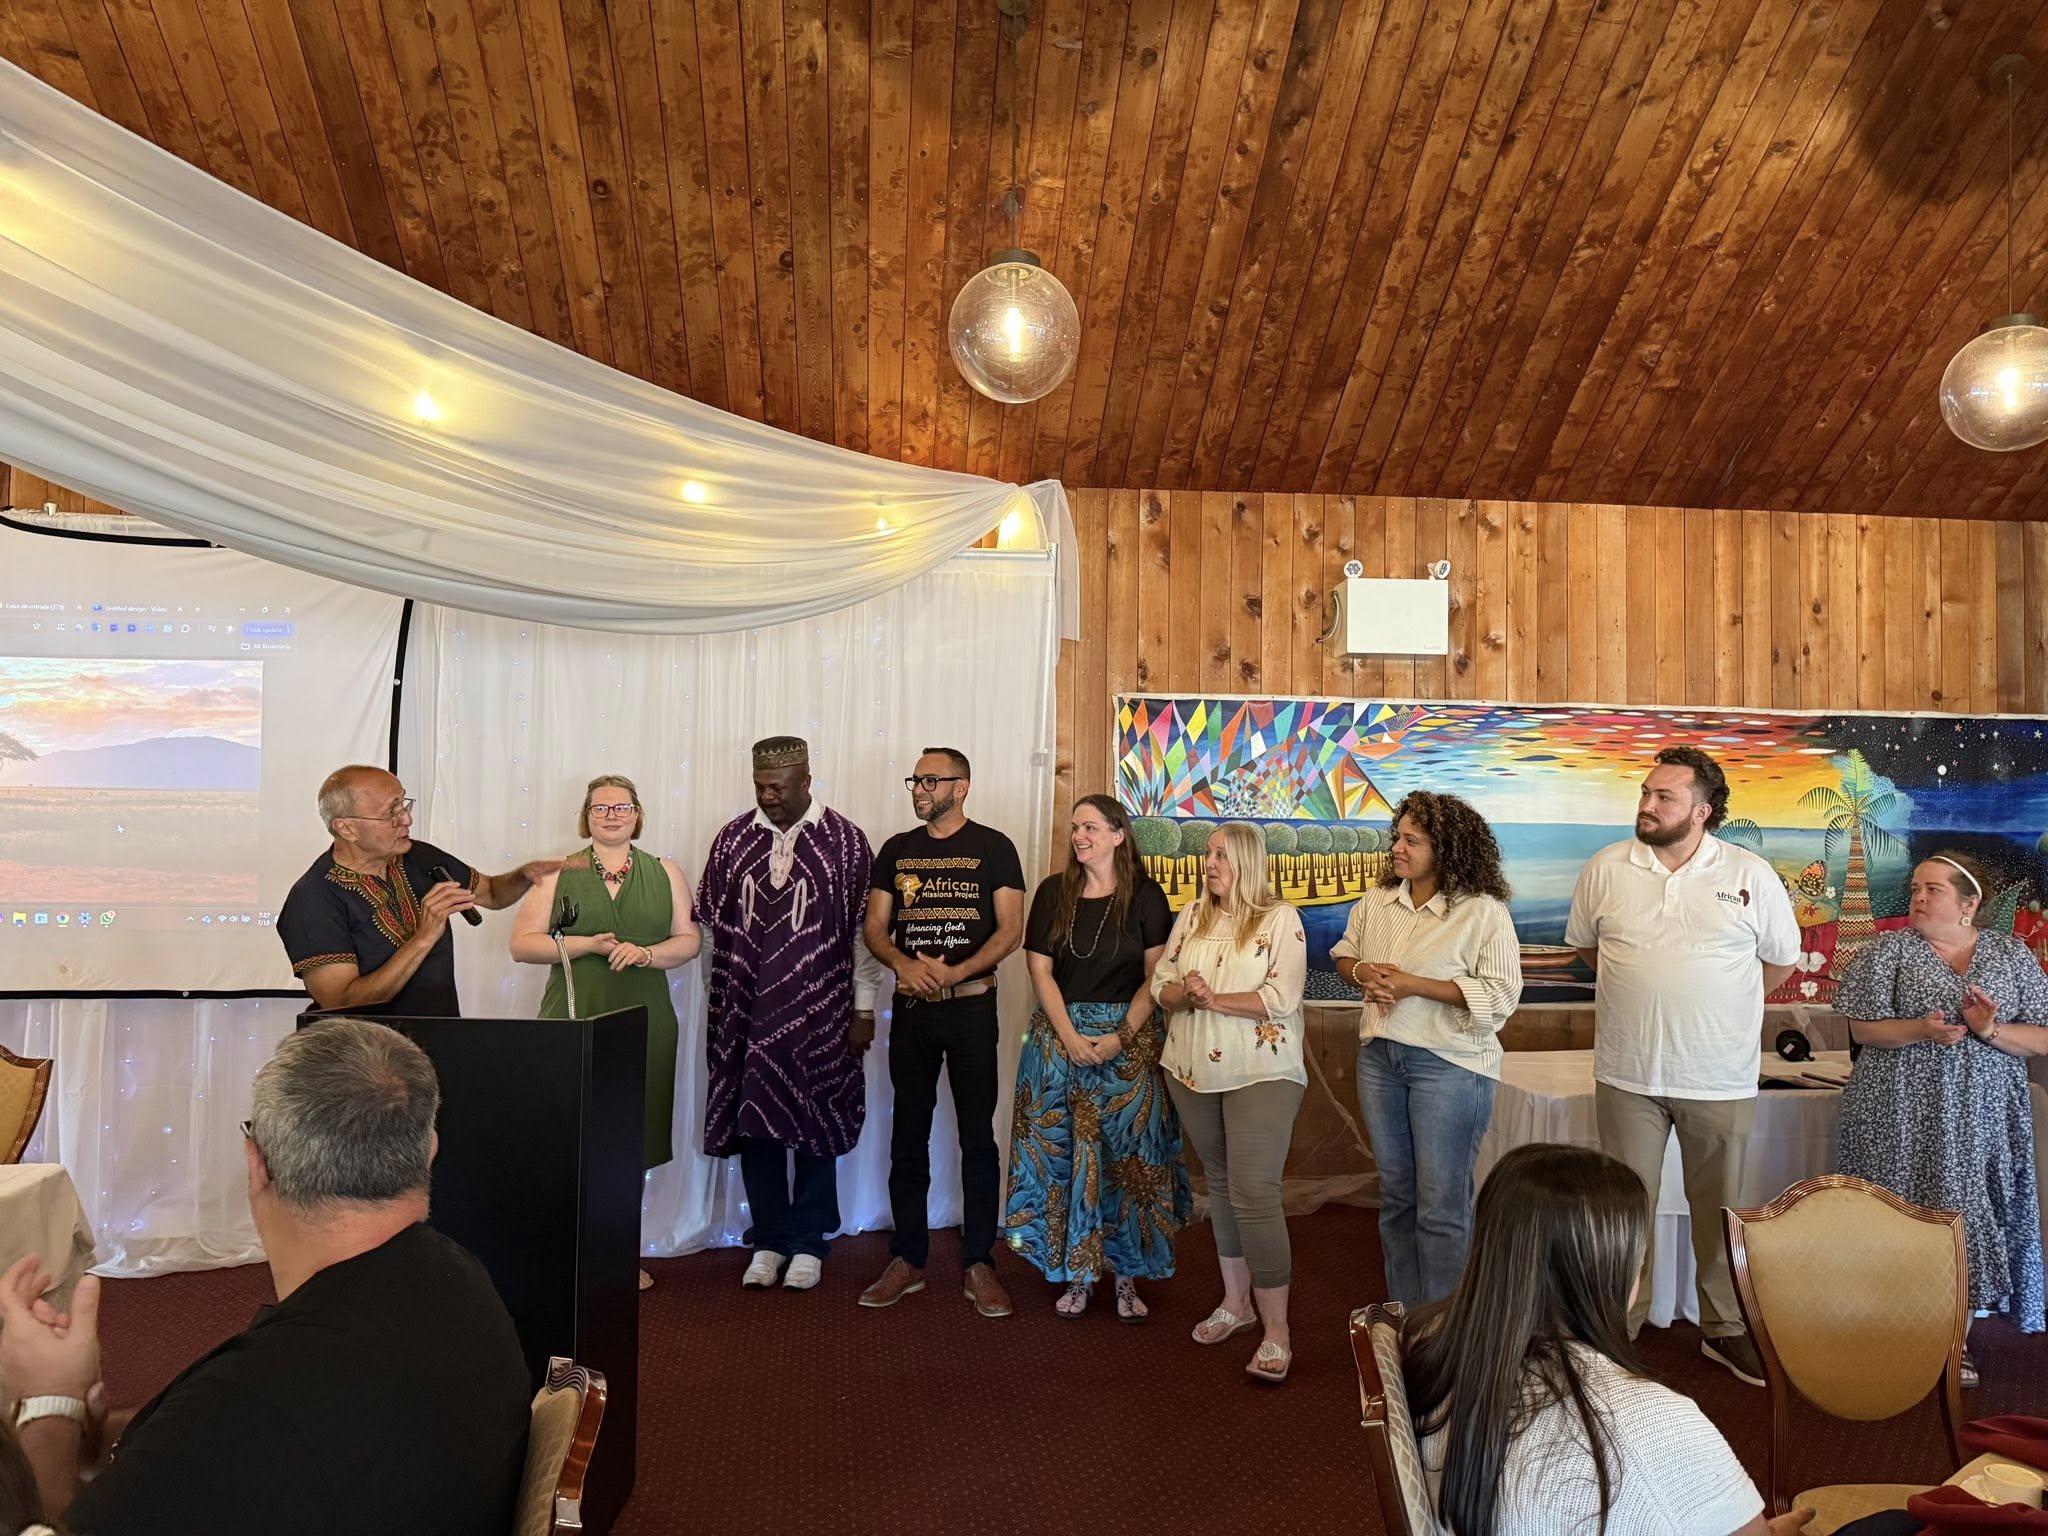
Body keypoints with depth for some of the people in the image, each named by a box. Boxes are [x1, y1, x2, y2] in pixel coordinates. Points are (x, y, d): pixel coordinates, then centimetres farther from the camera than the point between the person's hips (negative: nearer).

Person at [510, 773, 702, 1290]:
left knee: (632, 1141, 6)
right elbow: (521, 943, 1)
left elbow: (689, 938, 7)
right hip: (574, 1023, -1)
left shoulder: (665, 873, 11)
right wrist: (586, 945, -11)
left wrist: (647, 953, -11)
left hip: (644, 1027, 2)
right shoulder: (558, 874, 6)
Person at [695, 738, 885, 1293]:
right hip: (748, 1013, 3)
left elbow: (864, 929, -2)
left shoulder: (845, 841, -4)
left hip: (819, 1013, -2)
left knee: (815, 1126, 5)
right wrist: (724, 1000, 7)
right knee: (754, 1123, 7)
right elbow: (713, 921, 10)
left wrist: (864, 1008, -4)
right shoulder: (732, 839, 5)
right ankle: (768, 1240, 23)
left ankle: (808, 1242, 20)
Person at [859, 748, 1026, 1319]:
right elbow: (875, 927, 7)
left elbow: (1011, 927, -7)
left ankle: (979, 1265, 11)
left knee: (977, 1137, 2)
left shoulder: (993, 847, -2)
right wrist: (903, 964, -14)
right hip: (911, 1009, 4)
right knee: (908, 1137, 9)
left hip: (971, 1007, -3)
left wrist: (954, 973, -18)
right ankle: (907, 1260, 19)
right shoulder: (896, 850, 9)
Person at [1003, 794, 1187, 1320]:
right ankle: (1077, 1275, 14)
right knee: (1064, 1153, 3)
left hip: (1129, 1036, -2)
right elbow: (1040, 970, 1)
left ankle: (1127, 1276, 12)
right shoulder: (1053, 892, 4)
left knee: (1126, 1153, 0)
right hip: (1060, 1034, 2)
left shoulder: (1145, 895, -2)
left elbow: (1156, 976, -4)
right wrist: (1070, 1036, -10)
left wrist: (1120, 1036, -13)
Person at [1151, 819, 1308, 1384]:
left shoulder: (1280, 919, -7)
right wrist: (1182, 992, -14)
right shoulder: (1191, 915, 9)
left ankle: (1276, 1331, -3)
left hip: (1261, 1075, -6)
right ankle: (1236, 1301, 31)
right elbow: (1161, 981, 8)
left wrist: (1214, 999, -17)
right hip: (1193, 1072, 6)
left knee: (1254, 1195, -12)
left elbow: (1282, 998, -15)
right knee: (1220, 1185, 16)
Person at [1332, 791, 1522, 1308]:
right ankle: (1402, 1314, 32)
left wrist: (1413, 984, -22)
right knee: (1396, 1196, 17)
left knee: (1441, 1207, 0)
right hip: (1379, 1057, 6)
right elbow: (1343, 952, 16)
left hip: (1449, 1065, -6)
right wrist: (1364, 973, -7)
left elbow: (1502, 993, -18)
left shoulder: (1483, 911, -13)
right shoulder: (1378, 901, 4)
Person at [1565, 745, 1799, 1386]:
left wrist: (1718, 1002, 9)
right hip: (1627, 1074, 1)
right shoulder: (1606, 868, 0)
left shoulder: (1751, 875, -3)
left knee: (1721, 1207, 13)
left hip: (1721, 1079, 0)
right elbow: (1583, 943, 14)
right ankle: (1617, 1327, 21)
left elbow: (1781, 959, 9)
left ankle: (1725, 1327, 30)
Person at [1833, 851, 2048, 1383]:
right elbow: (1863, 1027, -3)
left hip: (1981, 1119, 2)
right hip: (1904, 1118, -2)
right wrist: (1921, 1030, -20)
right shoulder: (1887, 950, 1)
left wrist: (1991, 1029, -15)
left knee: (1968, 1218, 2)